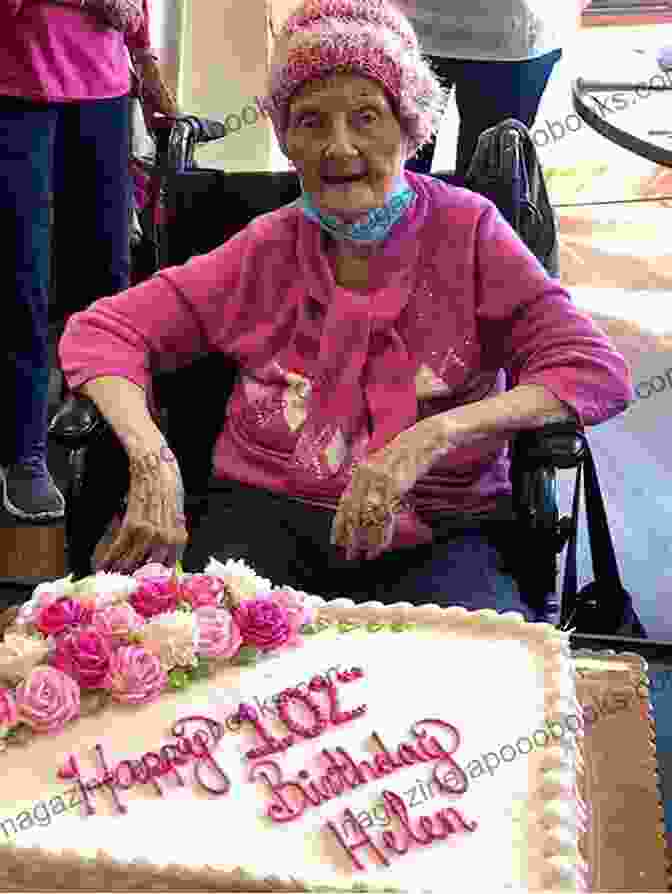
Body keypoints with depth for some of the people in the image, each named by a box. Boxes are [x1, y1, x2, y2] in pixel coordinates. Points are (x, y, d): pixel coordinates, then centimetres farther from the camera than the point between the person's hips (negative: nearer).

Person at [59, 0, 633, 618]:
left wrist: (435, 434, -23)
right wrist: (153, 459, -16)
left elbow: (598, 373, -8)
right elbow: (101, 331, 5)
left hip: (434, 532, 0)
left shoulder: (466, 232, 1)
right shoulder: (266, 249, 7)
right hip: (269, 514, 1)